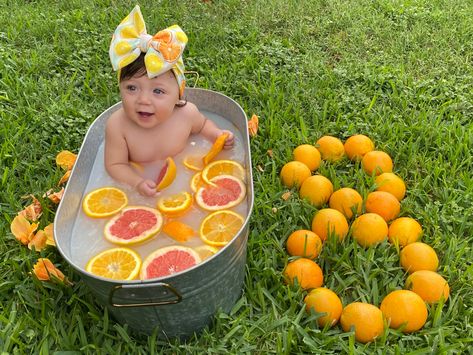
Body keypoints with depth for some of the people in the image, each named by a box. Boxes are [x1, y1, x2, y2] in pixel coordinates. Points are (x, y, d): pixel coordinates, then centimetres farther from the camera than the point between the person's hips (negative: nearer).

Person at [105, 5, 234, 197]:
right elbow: (115, 165, -16)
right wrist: (137, 182, -32)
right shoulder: (117, 126, -25)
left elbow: (202, 124, 5)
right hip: (141, 178, -1)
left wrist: (217, 135, -13)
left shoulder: (187, 113, -19)